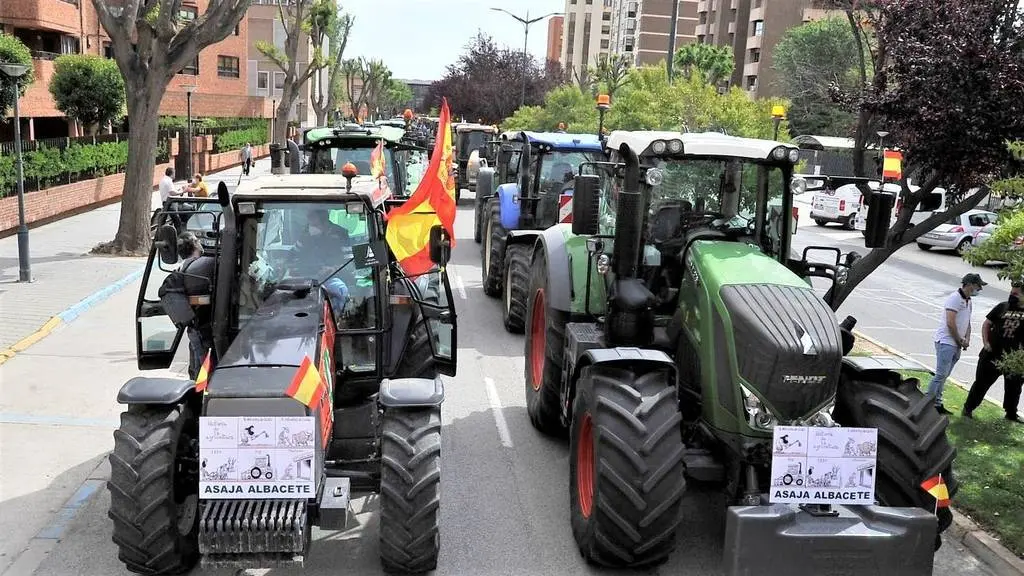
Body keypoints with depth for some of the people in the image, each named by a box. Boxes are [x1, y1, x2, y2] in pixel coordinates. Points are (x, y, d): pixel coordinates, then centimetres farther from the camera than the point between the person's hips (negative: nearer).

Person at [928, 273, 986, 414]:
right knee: (941, 375, -11)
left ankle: (937, 404, 17)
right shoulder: (955, 299, -13)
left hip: (956, 345, 9)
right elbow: (950, 323, -19)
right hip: (946, 343, -9)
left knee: (944, 376, 12)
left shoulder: (968, 302, 17)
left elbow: (967, 323, 23)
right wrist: (960, 341, -10)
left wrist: (966, 340, 6)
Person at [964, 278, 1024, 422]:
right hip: (992, 355, 0)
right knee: (981, 383, 6)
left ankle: (1011, 413, 32)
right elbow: (986, 324, 8)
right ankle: (968, 408, 17)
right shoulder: (1002, 307, 1)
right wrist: (985, 343, -3)